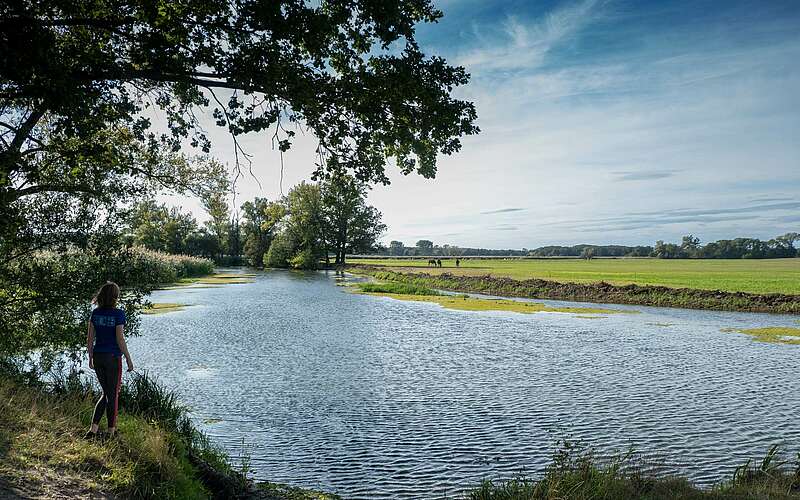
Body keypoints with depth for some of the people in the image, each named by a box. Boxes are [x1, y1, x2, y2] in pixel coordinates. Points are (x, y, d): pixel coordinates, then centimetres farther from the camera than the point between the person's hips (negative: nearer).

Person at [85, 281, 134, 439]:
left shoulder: (95, 313, 3)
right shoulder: (118, 314, -13)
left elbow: (90, 338, 6)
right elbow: (120, 339, -15)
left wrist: (91, 358, 16)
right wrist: (129, 359, -7)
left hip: (97, 356, 5)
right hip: (113, 357, -5)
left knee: (106, 393, 18)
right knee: (113, 395, 7)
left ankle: (93, 429, 10)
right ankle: (111, 432, 16)